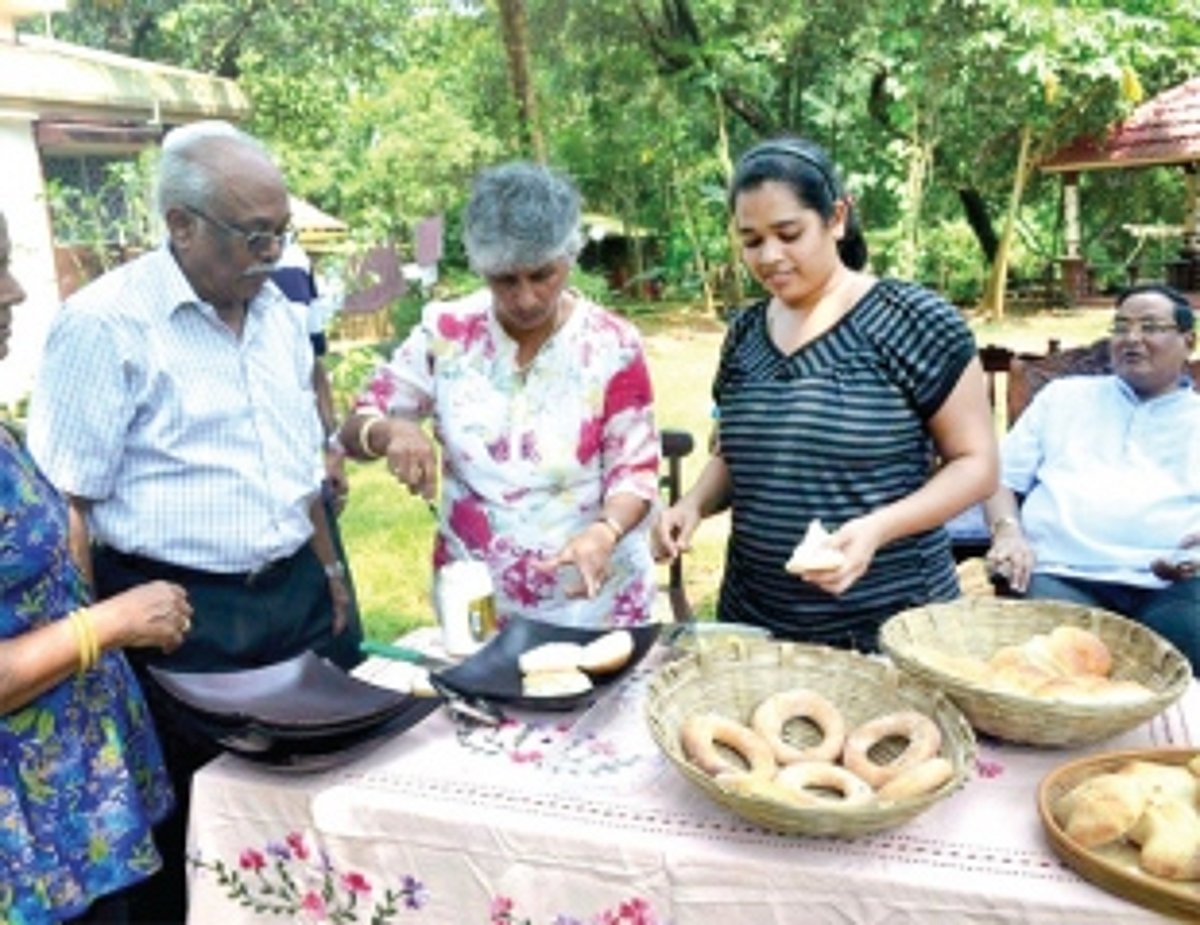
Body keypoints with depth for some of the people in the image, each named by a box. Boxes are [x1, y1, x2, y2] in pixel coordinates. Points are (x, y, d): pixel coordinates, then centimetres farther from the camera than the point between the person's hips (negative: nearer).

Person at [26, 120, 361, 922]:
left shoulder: (280, 312, 6)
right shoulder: (106, 324, -15)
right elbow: (63, 507, -15)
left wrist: (328, 568, 15)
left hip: (297, 596, 6)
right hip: (182, 618, -6)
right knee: (198, 830, 11)